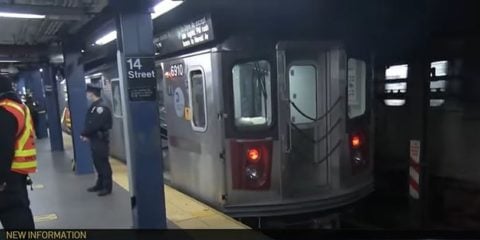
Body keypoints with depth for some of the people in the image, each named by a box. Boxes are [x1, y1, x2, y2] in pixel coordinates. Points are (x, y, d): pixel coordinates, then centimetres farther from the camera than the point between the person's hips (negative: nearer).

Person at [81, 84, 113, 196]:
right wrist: (86, 135, 1)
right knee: (97, 163, 16)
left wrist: (84, 134, -11)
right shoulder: (94, 106, 13)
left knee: (103, 163, -2)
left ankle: (107, 187, 7)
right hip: (94, 139, 10)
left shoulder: (101, 107, -18)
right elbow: (89, 122, 14)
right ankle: (100, 184, 28)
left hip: (101, 139, -10)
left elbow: (94, 125, -24)